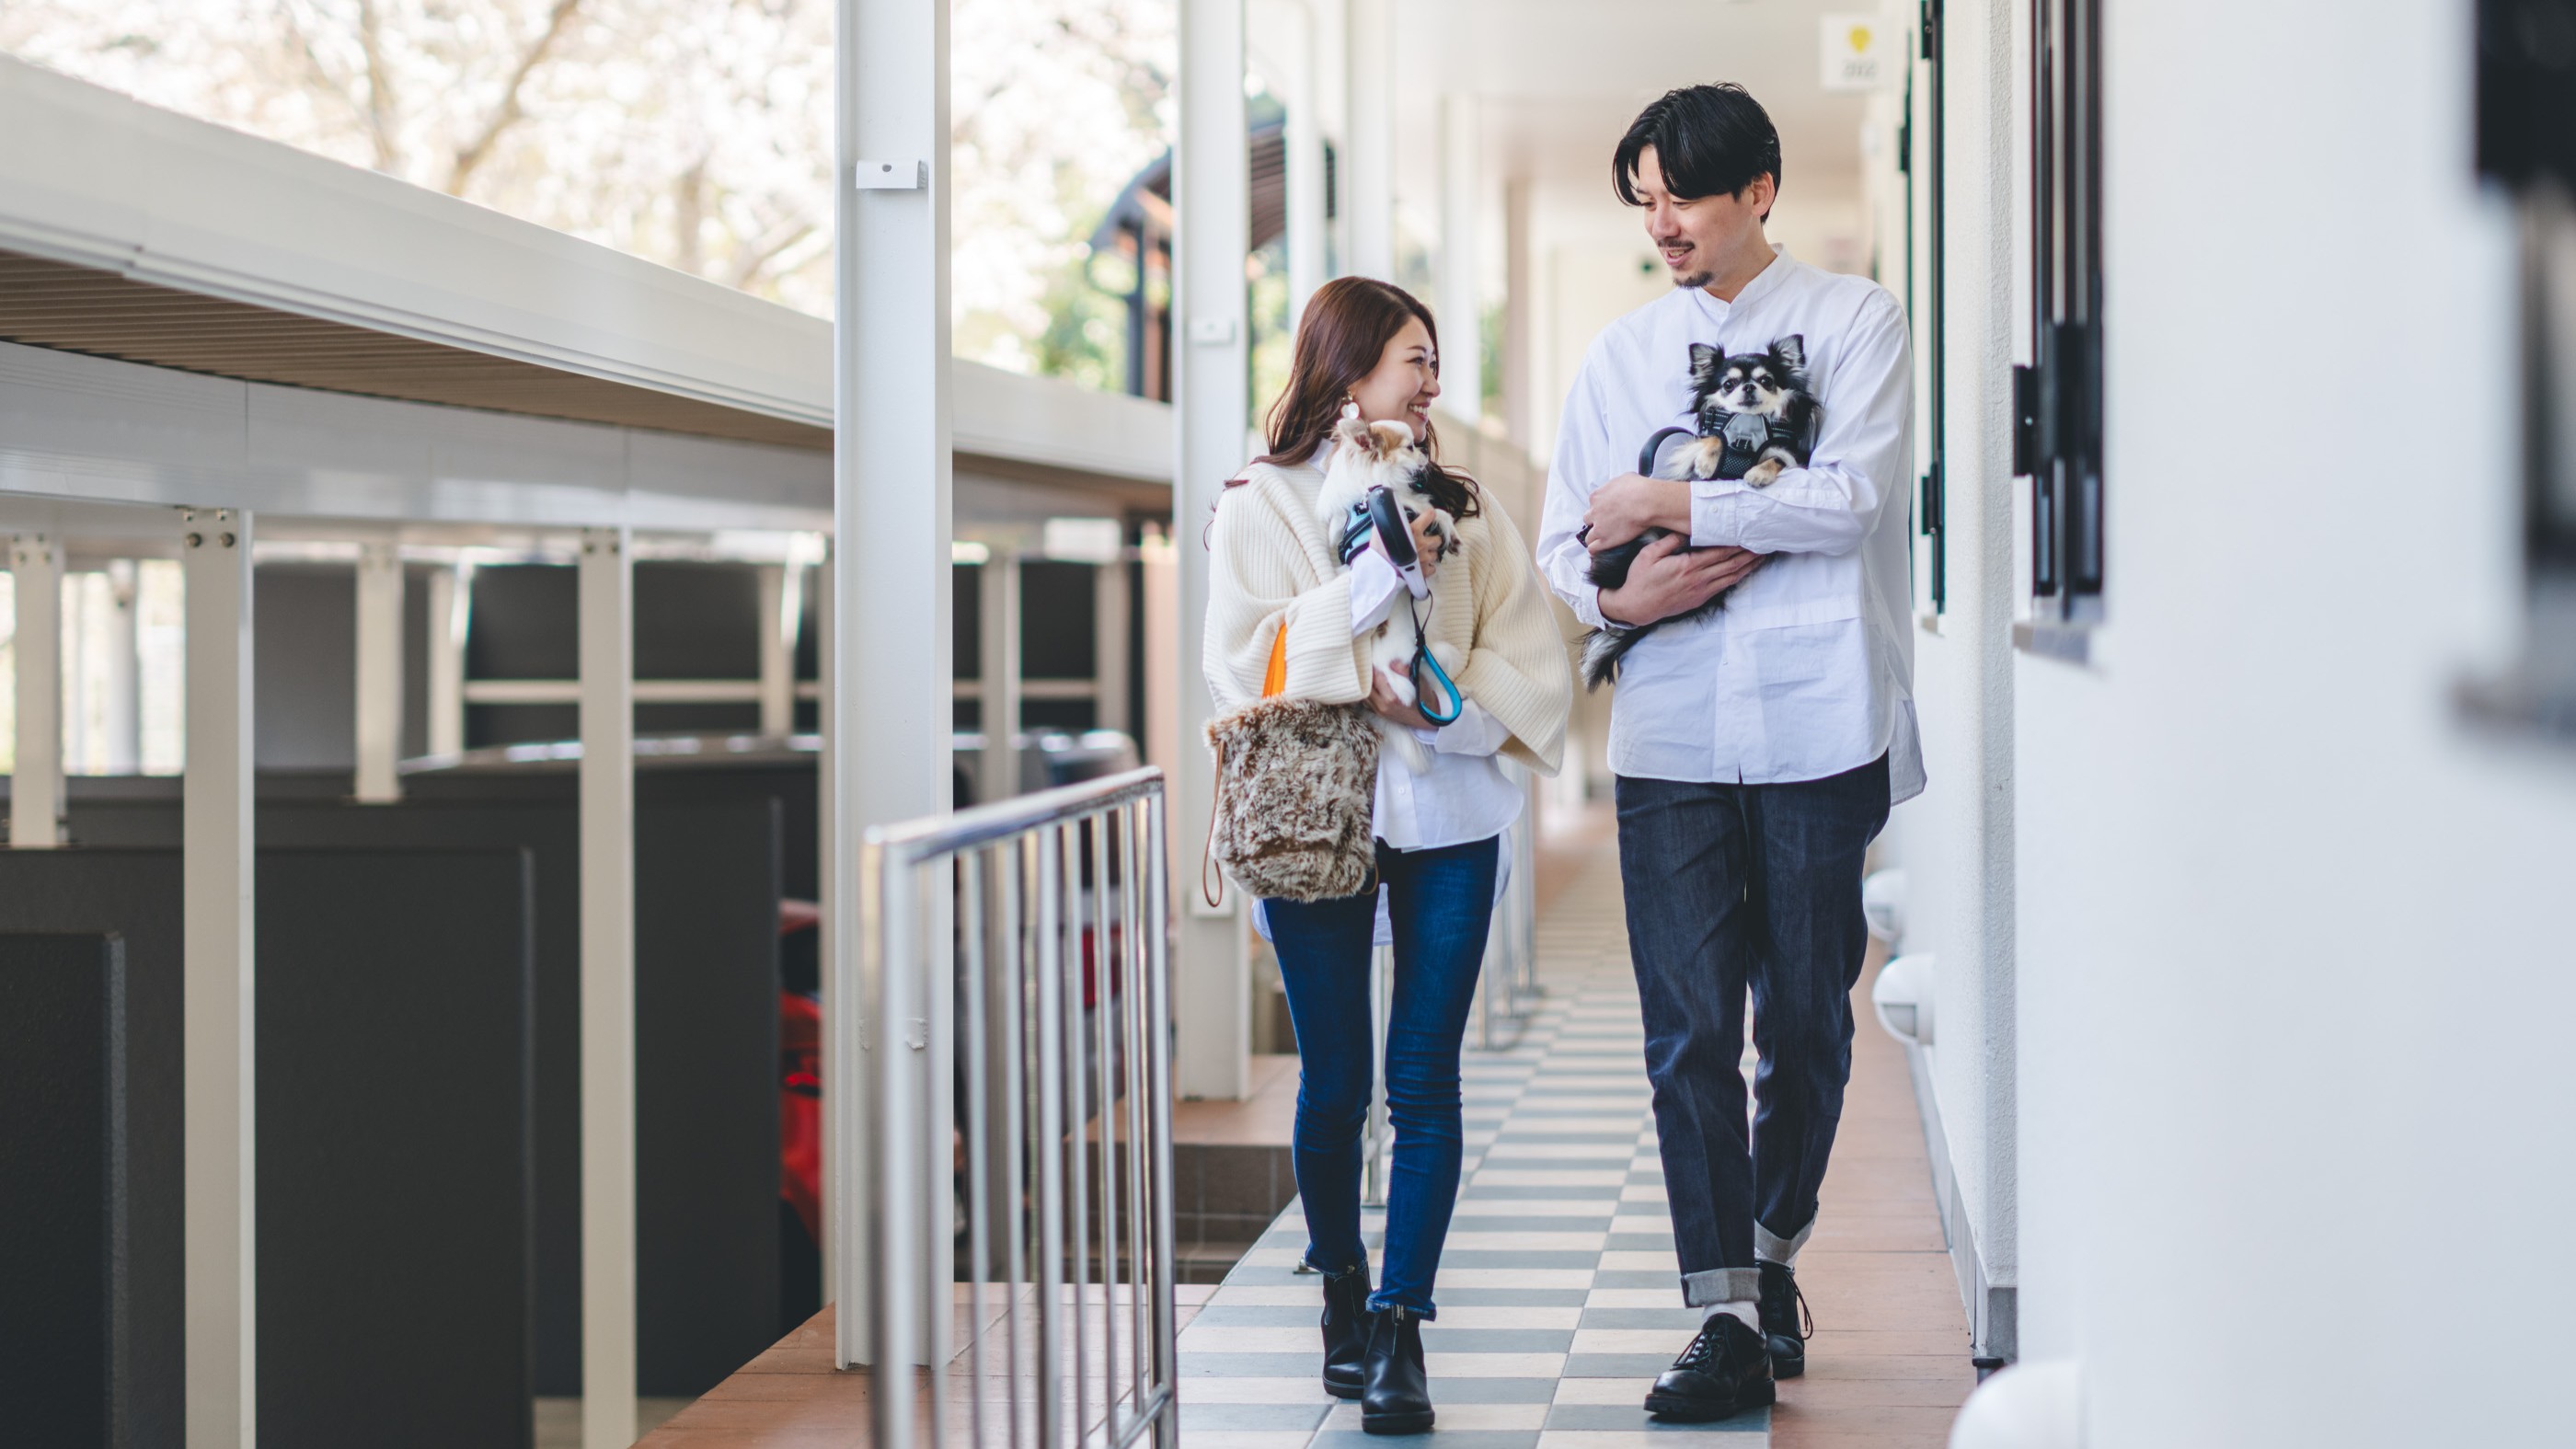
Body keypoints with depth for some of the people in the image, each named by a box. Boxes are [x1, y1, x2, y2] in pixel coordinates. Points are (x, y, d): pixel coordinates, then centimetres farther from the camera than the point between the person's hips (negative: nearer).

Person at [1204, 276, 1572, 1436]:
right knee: (1334, 1082, 3)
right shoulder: (1260, 506, 4)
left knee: (1424, 1080, -4)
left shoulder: (1463, 505, 12)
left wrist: (1439, 705, -14)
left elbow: (1530, 660, 4)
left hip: (1449, 818, 2)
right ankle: (1342, 1297, 22)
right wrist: (1375, 578, -16)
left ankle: (1398, 1330, -3)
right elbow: (1245, 662, -9)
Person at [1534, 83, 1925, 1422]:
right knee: (1687, 1029, -5)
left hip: (1819, 725, -2)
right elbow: (1564, 542, 16)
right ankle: (1725, 1318, -3)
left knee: (1807, 1021, 5)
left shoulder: (1851, 321, 4)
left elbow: (1848, 496, -10)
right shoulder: (1621, 356, 15)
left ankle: (1774, 1253, 26)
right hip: (1669, 734, 2)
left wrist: (1666, 504, -8)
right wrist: (1613, 596, -7)